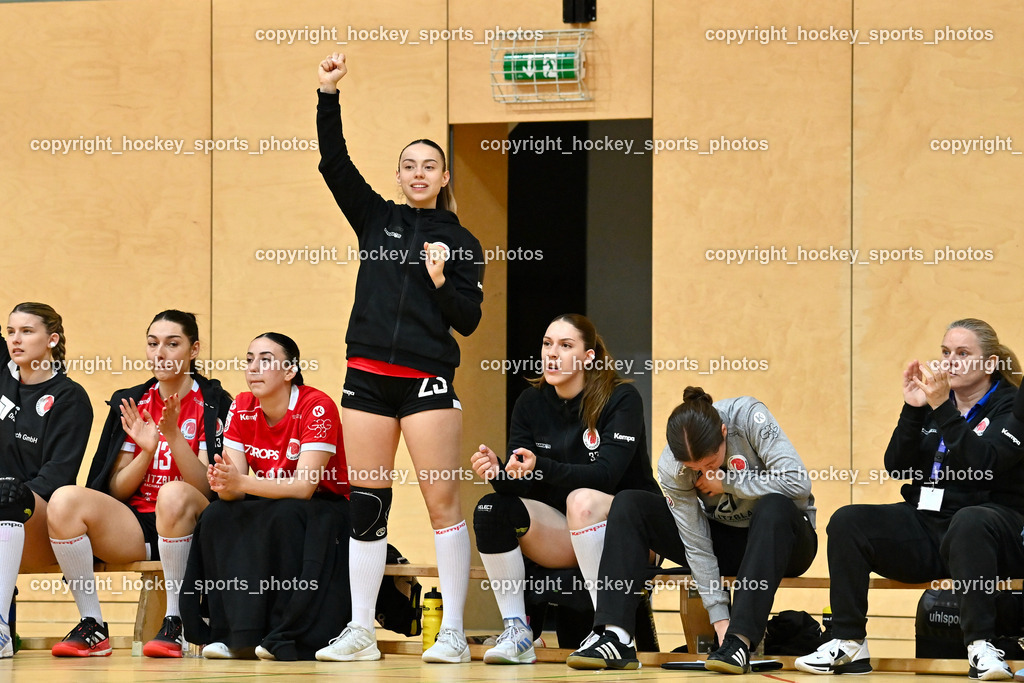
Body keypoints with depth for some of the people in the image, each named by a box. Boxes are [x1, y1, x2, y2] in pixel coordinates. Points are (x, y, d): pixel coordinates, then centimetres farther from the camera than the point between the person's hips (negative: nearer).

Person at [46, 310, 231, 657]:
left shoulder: (212, 404, 0)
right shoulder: (133, 404, 12)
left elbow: (206, 488, -8)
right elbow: (117, 490, 8)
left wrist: (174, 436, -21)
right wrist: (146, 450, -11)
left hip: (188, 526, -4)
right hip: (133, 528, 4)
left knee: (174, 493, -39)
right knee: (65, 499, -23)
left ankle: (174, 624, -28)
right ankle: (92, 627, -19)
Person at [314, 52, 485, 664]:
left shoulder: (461, 242, 7)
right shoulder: (377, 219, 11)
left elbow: (469, 321, 4)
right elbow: (335, 162, 1)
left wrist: (442, 282, -14)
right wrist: (329, 94, -9)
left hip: (428, 379, -3)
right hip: (368, 377, 3)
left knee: (442, 500, -6)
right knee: (366, 504, 4)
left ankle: (453, 634, -4)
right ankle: (361, 633, 8)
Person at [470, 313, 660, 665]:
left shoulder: (621, 399, -13)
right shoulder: (531, 402, 1)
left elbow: (606, 474, -26)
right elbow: (521, 484, -6)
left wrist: (540, 468, -41)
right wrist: (498, 473, -30)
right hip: (565, 534, 5)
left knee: (582, 500, -37)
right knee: (491, 510, -18)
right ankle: (516, 632, -16)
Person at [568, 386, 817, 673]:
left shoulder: (748, 416, -26)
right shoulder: (671, 467, -18)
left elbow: (798, 482, -30)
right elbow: (697, 546, -18)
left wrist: (725, 482, -25)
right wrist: (719, 618, -24)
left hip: (777, 534, -3)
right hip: (725, 538, 3)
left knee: (774, 507, -39)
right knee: (628, 506, -15)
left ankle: (740, 641, -40)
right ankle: (615, 639, -27)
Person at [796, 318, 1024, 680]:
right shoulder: (931, 403, 15)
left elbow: (981, 464, -19)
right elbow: (898, 467, 4)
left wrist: (943, 409, -25)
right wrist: (912, 410, -7)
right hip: (926, 528, 5)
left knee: (968, 522, -40)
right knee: (847, 522, -15)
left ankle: (981, 646, -39)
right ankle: (849, 643, -16)